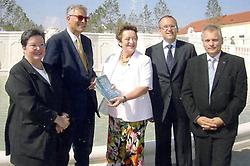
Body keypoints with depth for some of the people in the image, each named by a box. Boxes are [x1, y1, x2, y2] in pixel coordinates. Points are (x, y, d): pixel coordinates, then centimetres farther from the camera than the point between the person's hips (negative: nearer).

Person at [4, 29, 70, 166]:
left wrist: (62, 116, -4)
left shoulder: (51, 70, 13)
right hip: (29, 138, -6)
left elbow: (61, 97, 15)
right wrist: (56, 118, -13)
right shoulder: (18, 72, -11)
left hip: (51, 136, 6)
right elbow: (30, 106, -20)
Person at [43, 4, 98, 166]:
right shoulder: (56, 40, -12)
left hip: (88, 102, 7)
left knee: (85, 149, 20)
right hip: (68, 103, -7)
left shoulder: (87, 41, 11)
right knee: (63, 148, 11)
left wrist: (93, 78, -1)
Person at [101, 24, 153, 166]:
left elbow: (144, 87, -12)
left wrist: (123, 98, -24)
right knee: (113, 151, 6)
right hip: (115, 113, 3)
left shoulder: (144, 60, -4)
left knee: (134, 152, 2)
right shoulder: (111, 60, 8)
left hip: (136, 114, -3)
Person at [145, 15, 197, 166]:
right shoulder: (151, 51, 4)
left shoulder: (188, 48, 2)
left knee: (183, 145, 10)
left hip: (183, 104, -1)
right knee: (162, 145, 12)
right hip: (160, 106, 1)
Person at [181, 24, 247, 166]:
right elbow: (186, 94, 4)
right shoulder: (193, 63, 6)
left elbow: (240, 97, -4)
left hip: (225, 127, -2)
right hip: (199, 125, 3)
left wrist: (223, 119, -11)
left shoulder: (236, 63, -1)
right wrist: (196, 117, -7)